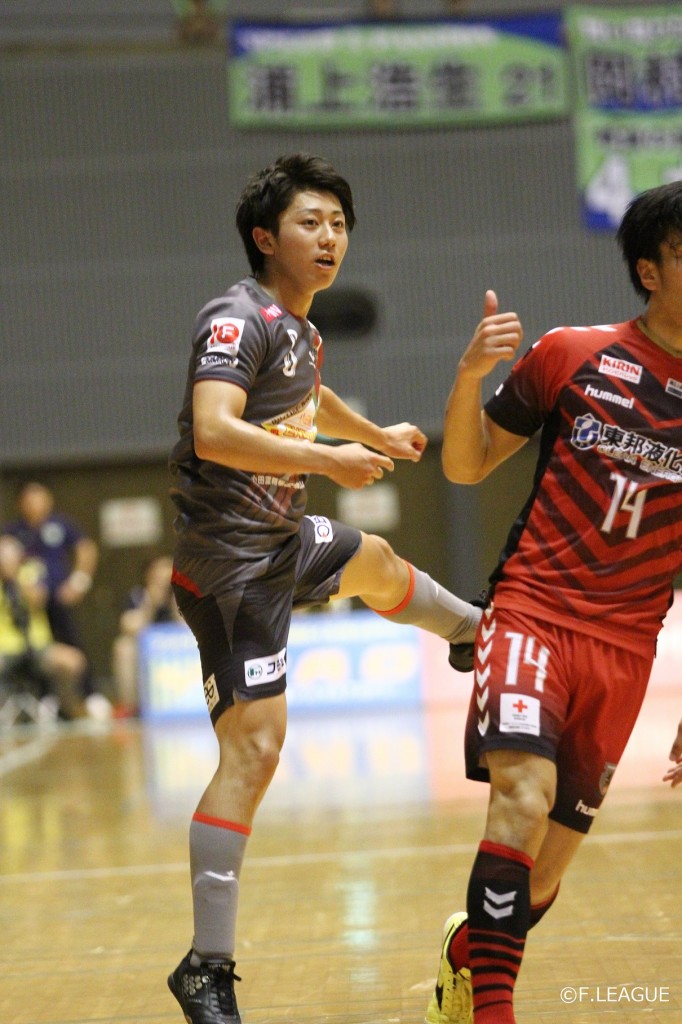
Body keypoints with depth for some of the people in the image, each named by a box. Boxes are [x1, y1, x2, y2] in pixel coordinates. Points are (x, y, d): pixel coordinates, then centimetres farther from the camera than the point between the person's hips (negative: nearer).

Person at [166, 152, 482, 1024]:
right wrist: (327, 459, -37)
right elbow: (213, 432, -36)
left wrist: (378, 435, 46)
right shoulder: (239, 319, -20)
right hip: (231, 564, -10)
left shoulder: (299, 326, 10)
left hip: (285, 539, 10)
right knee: (254, 747, -16)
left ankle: (475, 630, 74)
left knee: (374, 563, 37)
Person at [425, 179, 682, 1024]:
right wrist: (470, 373, -12)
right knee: (523, 791, -27)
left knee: (548, 865, 7)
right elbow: (466, 466, 7)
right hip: (532, 612, -3)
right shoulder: (570, 356, -1)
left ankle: (467, 947, 36)